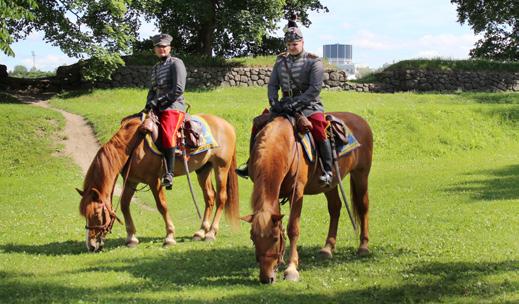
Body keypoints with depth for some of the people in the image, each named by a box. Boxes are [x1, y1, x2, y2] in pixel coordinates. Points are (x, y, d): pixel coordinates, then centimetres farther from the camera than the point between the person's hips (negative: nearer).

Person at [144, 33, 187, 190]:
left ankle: (169, 174, -37)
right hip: (158, 110, 9)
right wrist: (149, 104, 2)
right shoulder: (155, 68, 23)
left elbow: (178, 90, -12)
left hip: (173, 108, -9)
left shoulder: (176, 63, -1)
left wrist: (158, 101, -15)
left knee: (167, 134, -33)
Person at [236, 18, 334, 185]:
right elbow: (272, 85, 10)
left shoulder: (314, 61, -5)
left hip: (308, 104, -5)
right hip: (285, 105, 6)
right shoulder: (281, 61, 11)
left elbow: (315, 88, -14)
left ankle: (327, 171, -23)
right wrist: (274, 102, -10)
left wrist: (296, 103, -23)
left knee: (318, 129, -32)